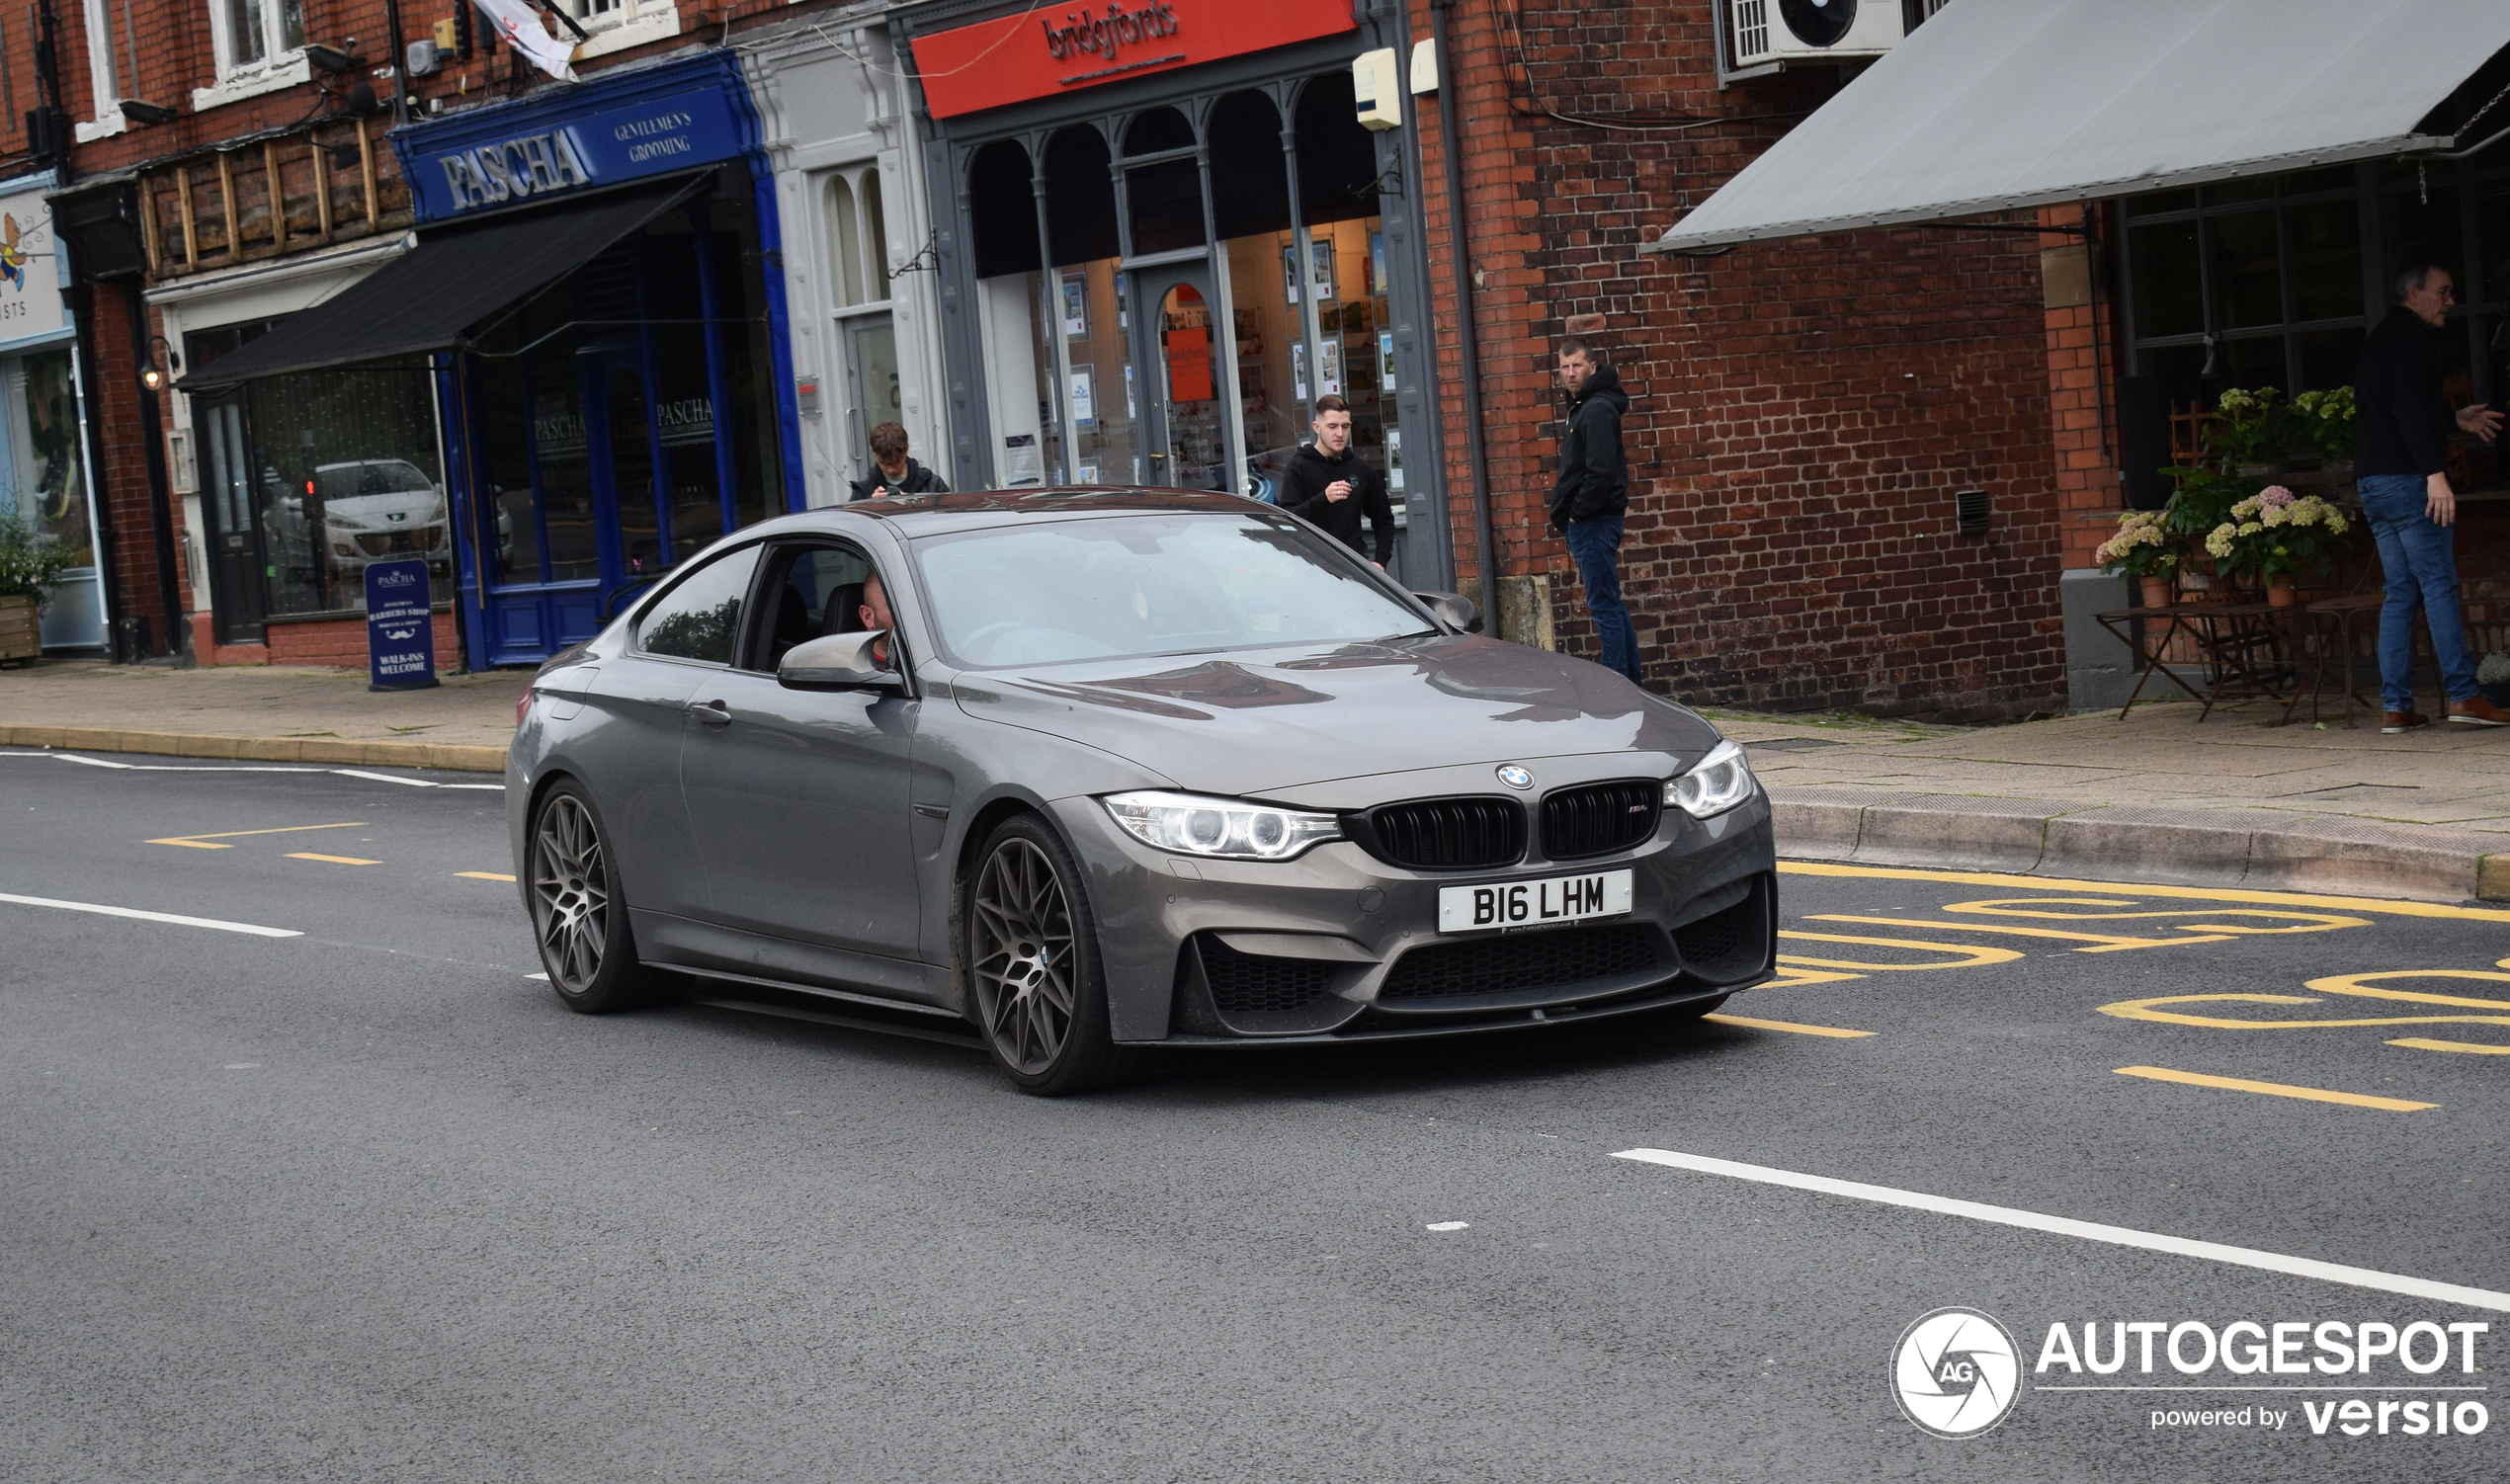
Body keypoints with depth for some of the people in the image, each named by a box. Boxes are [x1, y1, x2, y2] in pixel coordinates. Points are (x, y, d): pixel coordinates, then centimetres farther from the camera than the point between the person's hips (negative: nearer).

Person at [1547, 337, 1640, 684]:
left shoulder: (1598, 409, -13)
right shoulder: (1580, 409, 19)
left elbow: (1601, 471, -23)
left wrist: (1578, 512, -15)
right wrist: (1569, 520, 16)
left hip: (1593, 522, -11)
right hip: (1586, 524, 11)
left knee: (1604, 604, -10)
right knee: (1610, 605, 12)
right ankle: (1630, 680, 16)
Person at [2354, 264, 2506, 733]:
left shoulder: (2379, 339, 23)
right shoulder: (2410, 336, -7)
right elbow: (2409, 409, -19)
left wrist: (2454, 418, 36)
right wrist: (2435, 472, -24)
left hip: (2371, 482, 9)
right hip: (2405, 478, -9)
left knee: (2400, 592, 7)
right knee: (2438, 583, -8)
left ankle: (2394, 706, 2)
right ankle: (2462, 694, -10)